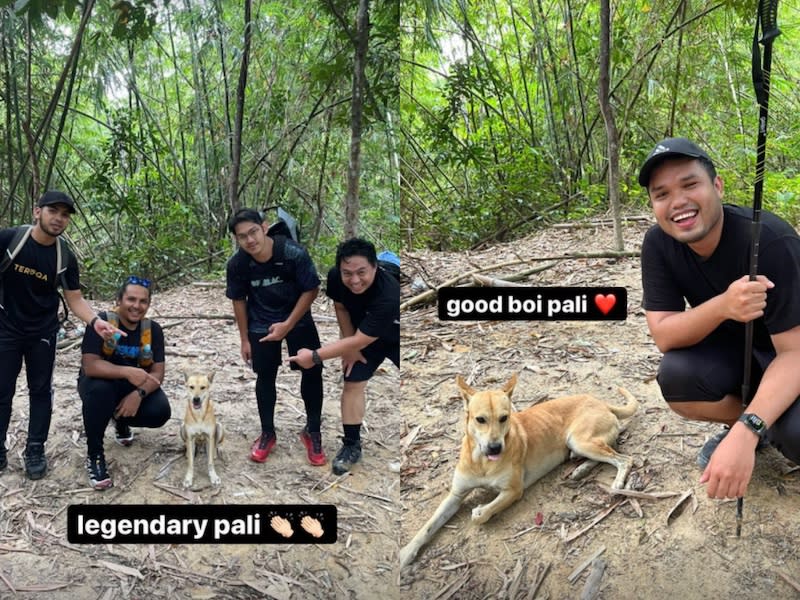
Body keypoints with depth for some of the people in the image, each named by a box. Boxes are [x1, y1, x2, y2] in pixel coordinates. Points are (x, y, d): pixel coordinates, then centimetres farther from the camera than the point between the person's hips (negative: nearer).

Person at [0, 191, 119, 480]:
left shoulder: (65, 258, -9)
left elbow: (75, 299, -8)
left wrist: (95, 321, -26)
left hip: (43, 333, 2)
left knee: (41, 390, 8)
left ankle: (35, 450, 19)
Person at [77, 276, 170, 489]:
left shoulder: (153, 329, -9)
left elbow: (158, 373, -12)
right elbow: (90, 366, -30)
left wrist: (139, 393, -31)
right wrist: (127, 372, -42)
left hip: (137, 386, 3)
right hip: (101, 382, -3)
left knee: (160, 412, -22)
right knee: (99, 390, -38)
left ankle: (120, 420, 14)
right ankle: (94, 454, -18)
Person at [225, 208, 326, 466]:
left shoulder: (294, 253, -29)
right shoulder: (237, 264, -20)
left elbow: (311, 290, -17)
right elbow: (239, 300, -4)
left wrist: (287, 325, -21)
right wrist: (245, 339, 1)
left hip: (298, 319, -1)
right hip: (261, 324, 1)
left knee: (313, 372, -3)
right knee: (265, 377, 6)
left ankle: (313, 432, 15)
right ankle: (267, 433, 25)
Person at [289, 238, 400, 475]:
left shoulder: (389, 295, -44)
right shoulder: (334, 277, -28)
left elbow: (359, 341, -39)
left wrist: (315, 356, -37)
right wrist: (349, 346, -7)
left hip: (395, 338, -4)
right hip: (361, 334, 4)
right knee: (353, 383, -3)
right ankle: (352, 445, 10)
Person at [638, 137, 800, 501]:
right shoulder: (658, 244, -16)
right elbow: (663, 335, -20)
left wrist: (745, 434, -44)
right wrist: (723, 306, -41)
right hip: (732, 349, 4)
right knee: (676, 377, -28)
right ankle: (753, 424, 3)